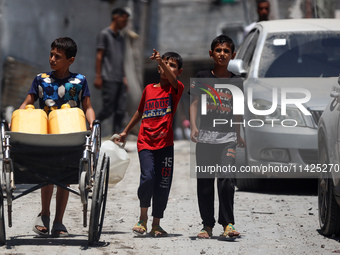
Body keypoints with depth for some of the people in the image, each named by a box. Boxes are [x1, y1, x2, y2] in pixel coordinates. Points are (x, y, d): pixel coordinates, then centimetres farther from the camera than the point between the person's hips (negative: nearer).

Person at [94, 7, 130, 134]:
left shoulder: (120, 38, 20)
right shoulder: (104, 34, -2)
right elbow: (99, 56, -6)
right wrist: (98, 76, -11)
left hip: (120, 80, 7)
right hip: (109, 79, -7)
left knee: (121, 110, 0)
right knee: (108, 109, -8)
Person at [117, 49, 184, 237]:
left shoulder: (176, 89, 1)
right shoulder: (148, 89, 10)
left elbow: (172, 79, -24)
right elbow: (140, 112, 25)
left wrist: (161, 61, -38)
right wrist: (126, 131, 31)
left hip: (165, 144, -1)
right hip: (145, 142, 1)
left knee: (162, 184, 2)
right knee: (147, 177, -17)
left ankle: (156, 224, 15)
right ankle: (143, 218, -1)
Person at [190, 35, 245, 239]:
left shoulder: (236, 81, 9)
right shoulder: (203, 77, 4)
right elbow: (194, 103, 3)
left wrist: (238, 135, 21)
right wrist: (194, 126, -10)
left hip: (228, 136, 0)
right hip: (206, 136, 0)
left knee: (226, 179, -15)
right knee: (205, 182, 3)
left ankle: (228, 223, -11)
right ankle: (207, 225, 11)